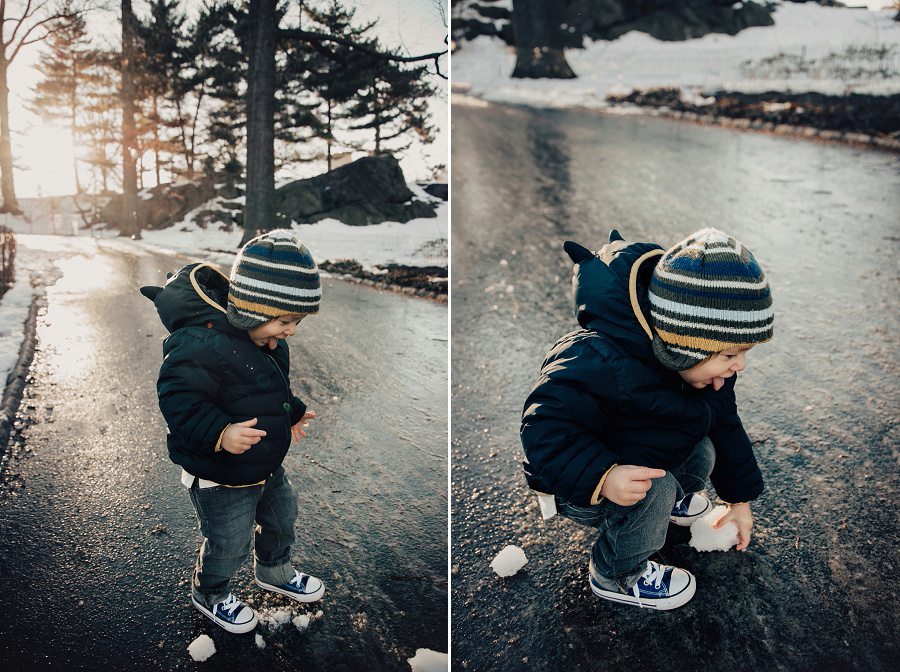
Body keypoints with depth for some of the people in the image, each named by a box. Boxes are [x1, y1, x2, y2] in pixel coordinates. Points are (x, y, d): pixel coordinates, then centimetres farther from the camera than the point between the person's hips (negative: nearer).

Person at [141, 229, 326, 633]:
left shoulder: (266, 339, -3)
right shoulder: (201, 344, -34)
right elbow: (179, 402, -32)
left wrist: (291, 413, 15)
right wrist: (218, 433, -42)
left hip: (268, 466, 8)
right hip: (219, 481, -8)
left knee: (282, 517, 26)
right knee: (229, 545, 12)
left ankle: (275, 571, 56)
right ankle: (209, 594, 44)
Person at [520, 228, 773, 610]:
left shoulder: (700, 360, -11)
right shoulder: (602, 366, -41)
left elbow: (725, 424, 4)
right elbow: (544, 428, -38)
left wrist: (740, 498, 11)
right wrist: (602, 477, -50)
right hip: (574, 485, -8)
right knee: (652, 488, -29)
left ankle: (670, 499, 27)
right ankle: (615, 576, -2)